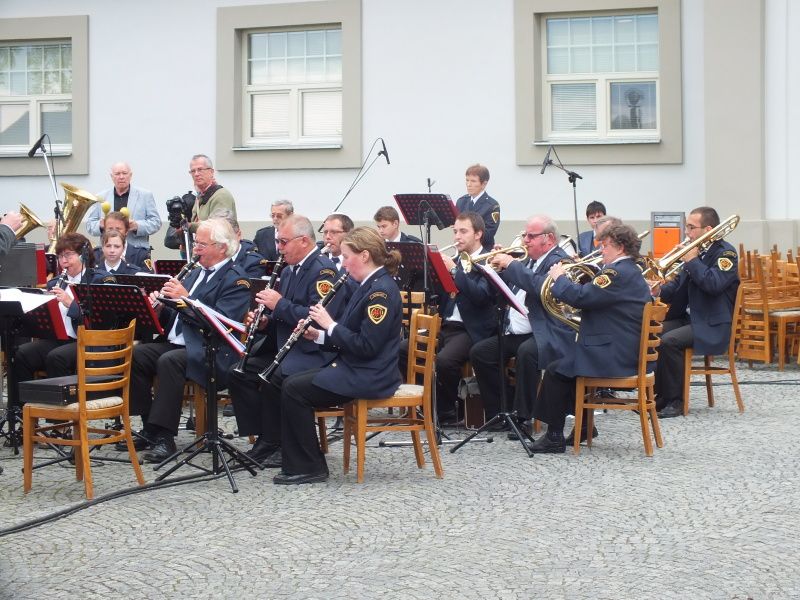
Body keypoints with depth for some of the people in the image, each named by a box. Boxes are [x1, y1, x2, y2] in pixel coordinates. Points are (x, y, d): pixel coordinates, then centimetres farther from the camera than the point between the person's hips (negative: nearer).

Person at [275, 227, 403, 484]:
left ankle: (309, 467, -4)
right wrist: (319, 335, 4)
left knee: (294, 389, -13)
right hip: (352, 368, 10)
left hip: (369, 377, -10)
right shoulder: (369, 285, 13)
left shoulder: (382, 291, -19)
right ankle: (299, 463, 6)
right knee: (292, 383, 6)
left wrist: (330, 325, -15)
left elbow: (366, 346, -24)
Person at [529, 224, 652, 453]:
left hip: (613, 357, -11)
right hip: (627, 353, 11)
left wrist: (559, 278, -8)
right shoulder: (631, 272, 17)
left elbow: (579, 297, -24)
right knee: (569, 363, 26)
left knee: (555, 371, -4)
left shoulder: (617, 272, -18)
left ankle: (554, 437, 0)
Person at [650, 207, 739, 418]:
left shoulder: (725, 253, -9)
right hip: (687, 318, 8)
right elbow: (678, 288, 16)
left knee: (668, 341, -28)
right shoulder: (695, 251, 14)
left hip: (711, 326, -8)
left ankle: (675, 400, -18)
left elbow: (714, 284, -26)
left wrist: (692, 260, -18)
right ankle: (659, 395, -3)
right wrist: (659, 290, -5)